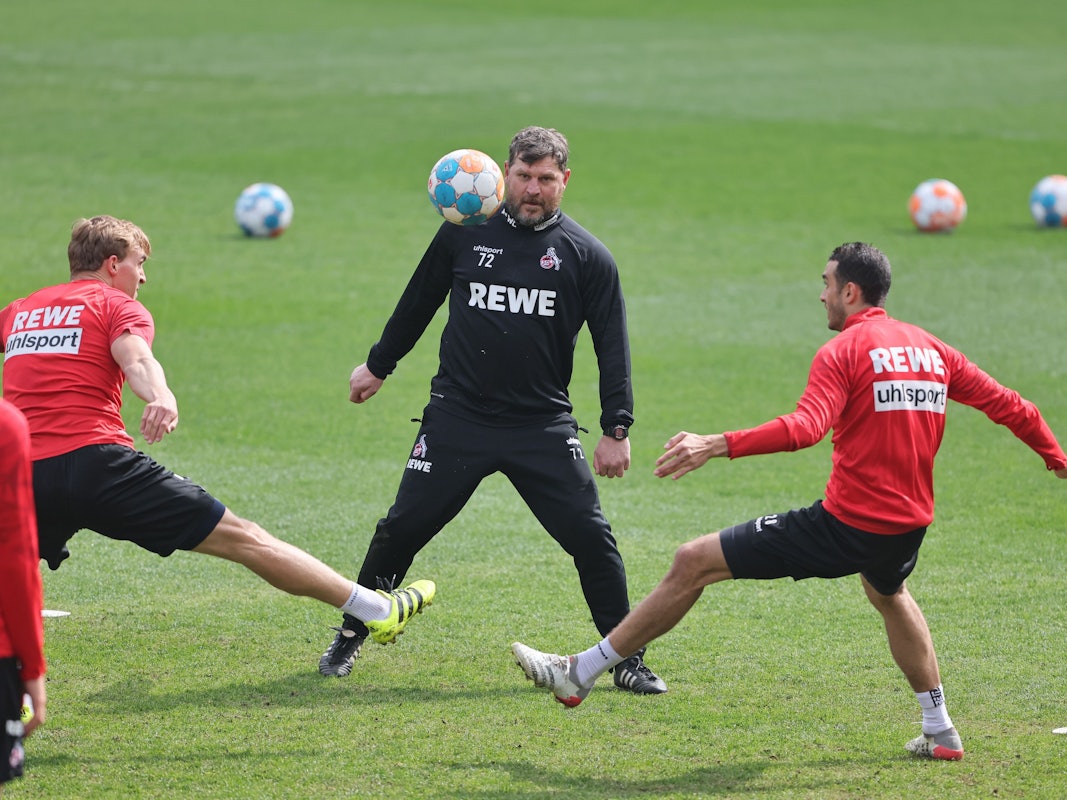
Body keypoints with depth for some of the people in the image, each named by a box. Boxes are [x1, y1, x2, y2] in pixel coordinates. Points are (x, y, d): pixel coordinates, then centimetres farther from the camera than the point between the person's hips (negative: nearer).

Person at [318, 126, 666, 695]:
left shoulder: (586, 256, 0)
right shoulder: (464, 233, 3)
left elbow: (612, 345, 2)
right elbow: (418, 303, 17)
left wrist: (616, 429, -5)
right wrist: (379, 365, 25)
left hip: (544, 425, 0)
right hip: (457, 416, 1)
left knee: (590, 536, -8)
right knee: (400, 530, -2)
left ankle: (627, 659, 4)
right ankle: (350, 638, 17)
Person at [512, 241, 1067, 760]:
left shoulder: (844, 351, -10)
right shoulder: (933, 350, 10)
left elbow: (806, 427, -26)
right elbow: (1008, 406, 15)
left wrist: (717, 446, -32)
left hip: (846, 524, -7)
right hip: (910, 523, 7)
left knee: (694, 564, -1)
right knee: (888, 593, 42)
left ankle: (580, 673, 2)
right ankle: (939, 732, 42)